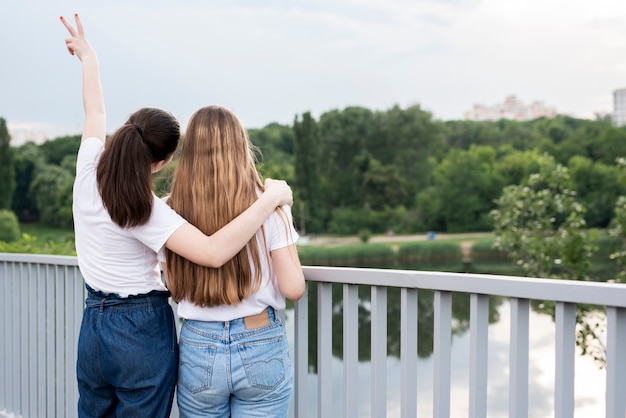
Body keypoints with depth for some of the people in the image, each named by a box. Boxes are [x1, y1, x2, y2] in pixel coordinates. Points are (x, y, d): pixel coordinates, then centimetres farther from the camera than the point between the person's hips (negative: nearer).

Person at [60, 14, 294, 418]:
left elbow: (96, 113, 13)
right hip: (144, 333, -7)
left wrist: (89, 58, 30)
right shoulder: (146, 210, -23)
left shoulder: (87, 174, -6)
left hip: (92, 327, 7)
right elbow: (214, 252, -37)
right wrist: (270, 198, -31)